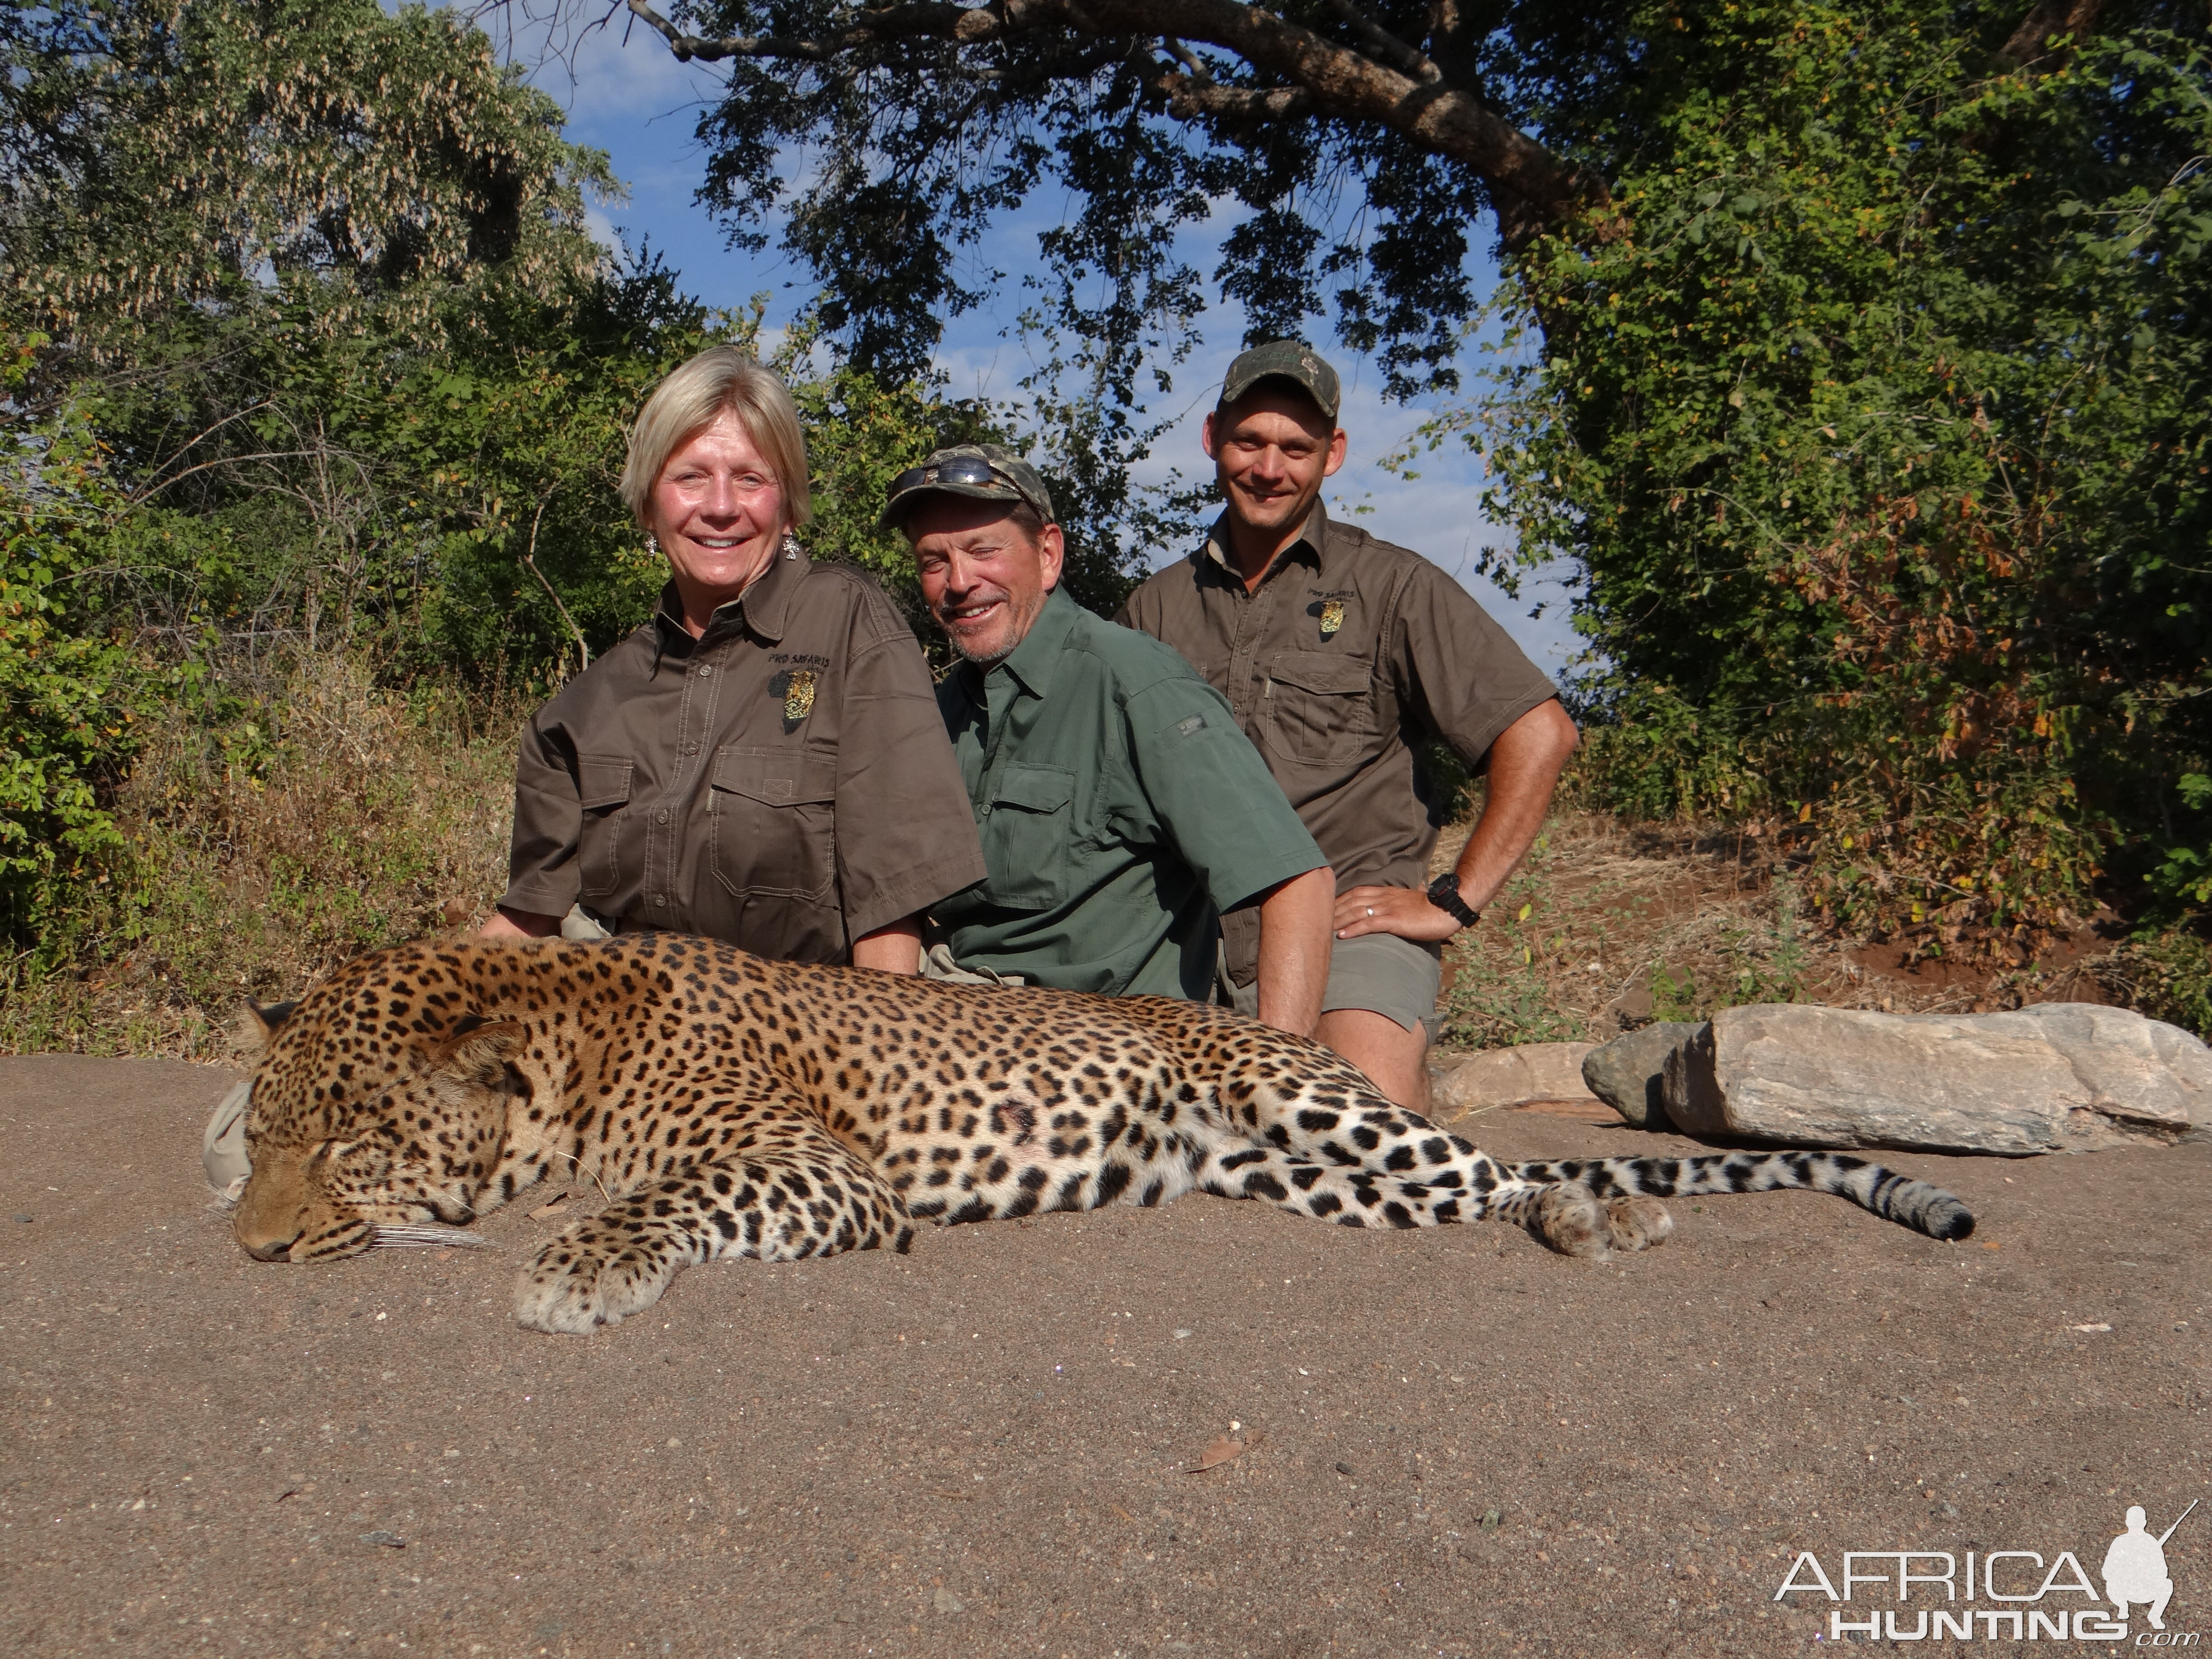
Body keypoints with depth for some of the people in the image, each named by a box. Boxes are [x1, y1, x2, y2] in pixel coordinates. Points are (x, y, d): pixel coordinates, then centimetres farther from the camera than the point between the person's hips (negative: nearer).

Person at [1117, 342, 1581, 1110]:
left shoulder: (1392, 586, 5)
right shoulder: (1155, 607, 16)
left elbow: (1540, 732, -1)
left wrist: (1453, 903, -5)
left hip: (1353, 923, -4)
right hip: (1201, 941, 4)